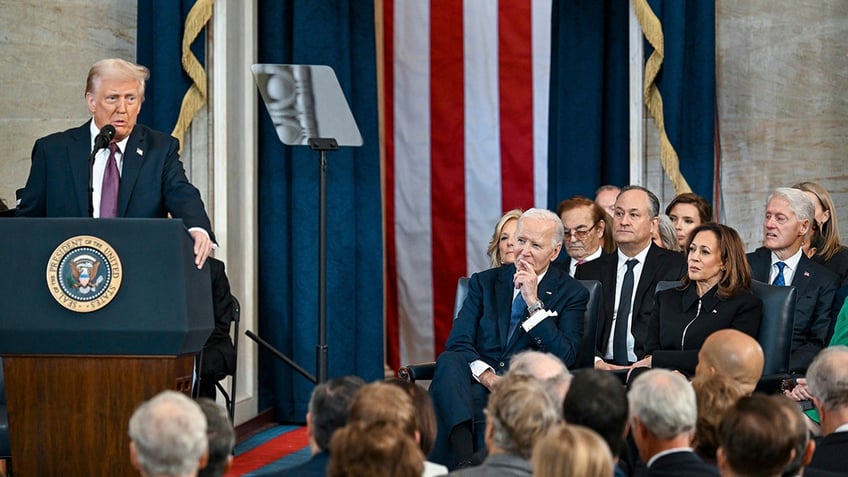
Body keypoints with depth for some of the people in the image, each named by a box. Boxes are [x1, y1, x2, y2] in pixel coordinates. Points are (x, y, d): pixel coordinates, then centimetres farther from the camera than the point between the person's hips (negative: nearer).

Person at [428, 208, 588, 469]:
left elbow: (565, 359, -3)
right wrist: (486, 376, -15)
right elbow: (458, 342, 5)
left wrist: (534, 302, -9)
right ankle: (463, 460, -47)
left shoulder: (572, 293, 10)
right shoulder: (484, 282, 17)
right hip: (477, 385, 3)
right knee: (448, 362, -35)